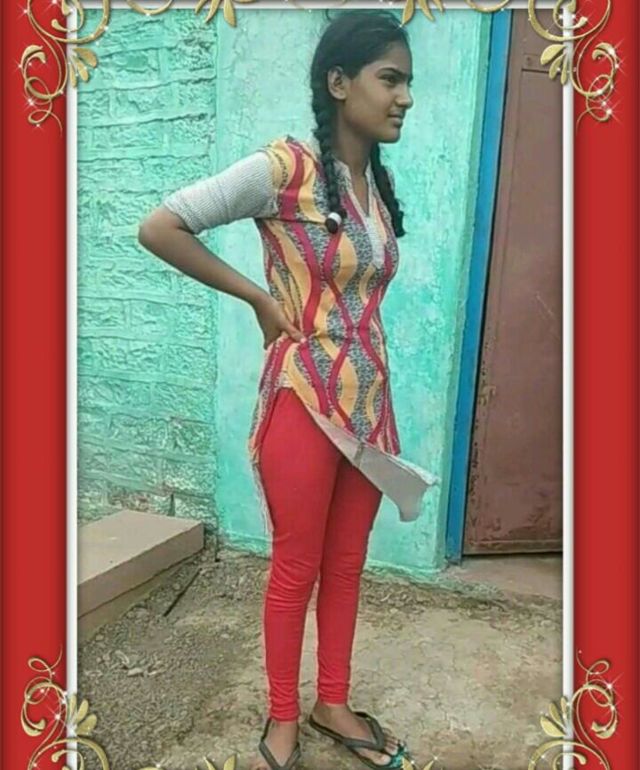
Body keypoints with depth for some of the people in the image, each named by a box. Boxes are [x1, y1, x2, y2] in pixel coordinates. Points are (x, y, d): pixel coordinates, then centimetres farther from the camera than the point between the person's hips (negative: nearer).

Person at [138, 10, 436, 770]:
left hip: (369, 400, 7)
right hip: (304, 398, -6)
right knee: (296, 567, 8)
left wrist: (377, 403, 13)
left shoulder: (380, 183, 9)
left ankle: (333, 704, 37)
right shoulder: (285, 166, -12)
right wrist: (259, 298, -10)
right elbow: (158, 228, -13)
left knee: (346, 562, 16)